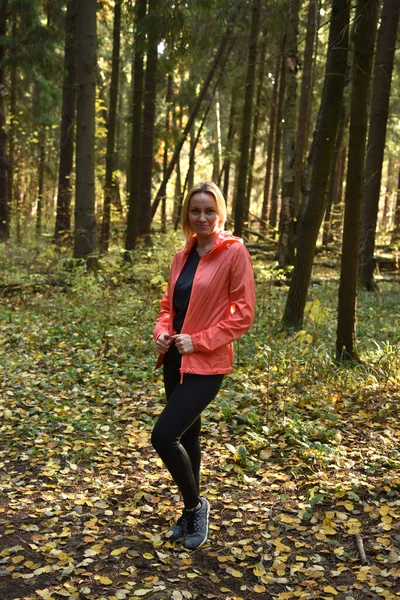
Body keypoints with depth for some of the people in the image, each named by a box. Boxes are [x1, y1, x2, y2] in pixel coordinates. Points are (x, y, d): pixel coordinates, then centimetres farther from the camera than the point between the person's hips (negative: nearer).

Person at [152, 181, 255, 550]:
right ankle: (192, 513, 34)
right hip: (175, 360, 7)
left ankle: (195, 505, 12)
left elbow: (243, 314, -13)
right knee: (186, 436, 16)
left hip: (206, 364, -7)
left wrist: (199, 341, -17)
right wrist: (162, 332, -2)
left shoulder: (234, 251, -10)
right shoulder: (183, 256, 9)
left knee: (164, 436, -13)